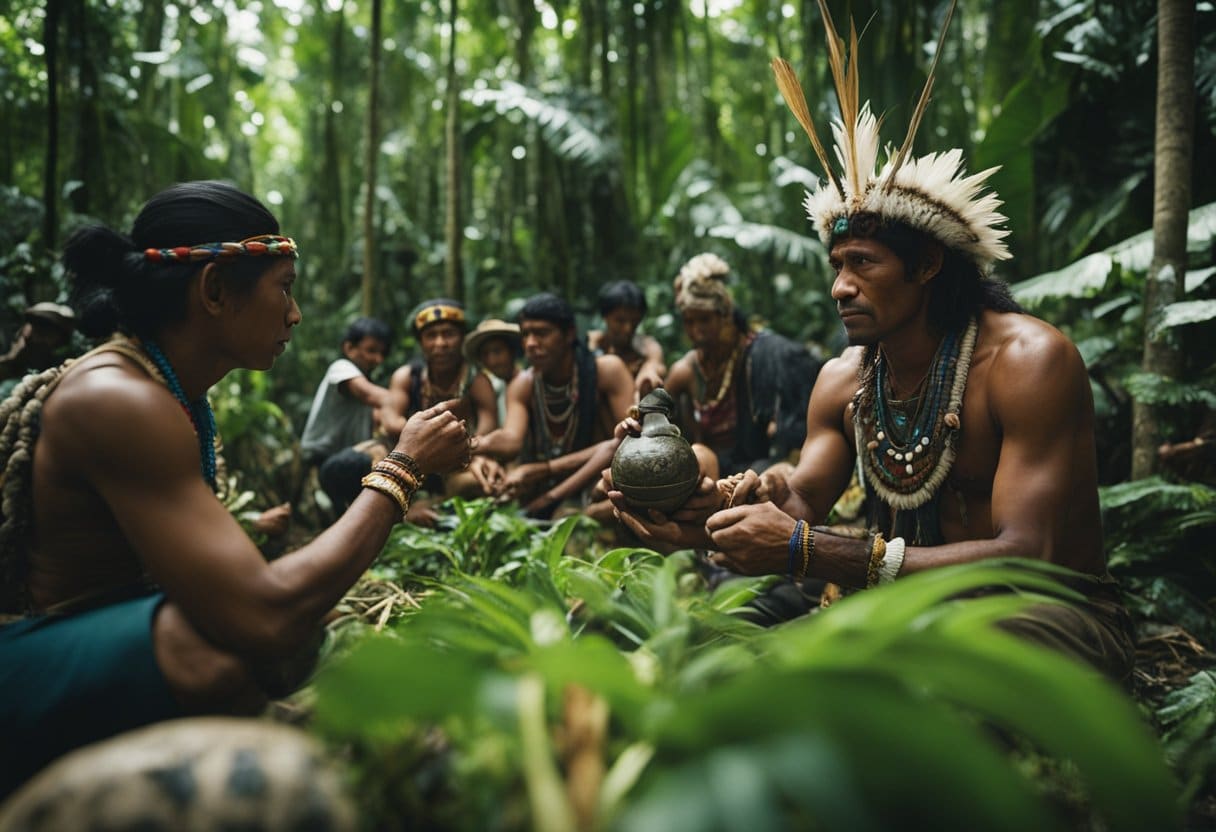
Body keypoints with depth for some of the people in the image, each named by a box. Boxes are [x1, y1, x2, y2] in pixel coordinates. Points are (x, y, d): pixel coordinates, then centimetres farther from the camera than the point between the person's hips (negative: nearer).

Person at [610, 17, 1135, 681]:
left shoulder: (1028, 359, -18)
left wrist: (807, 552, -36)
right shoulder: (842, 381, 2)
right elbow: (798, 508, -2)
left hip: (1058, 610, -5)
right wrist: (703, 518, -27)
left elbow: (1025, 558, -27)